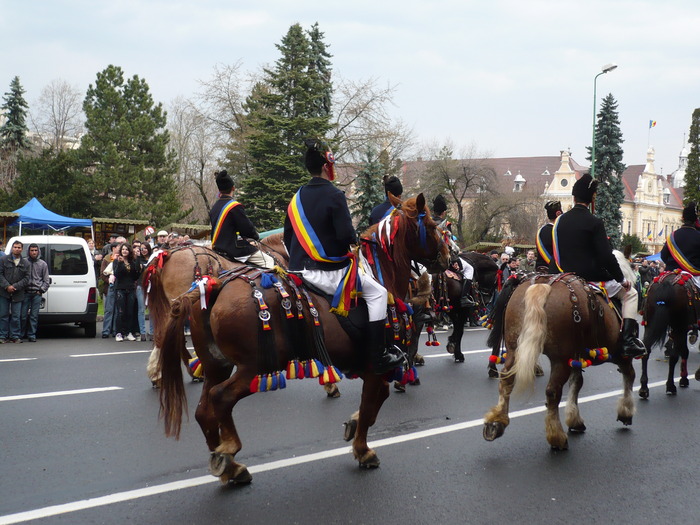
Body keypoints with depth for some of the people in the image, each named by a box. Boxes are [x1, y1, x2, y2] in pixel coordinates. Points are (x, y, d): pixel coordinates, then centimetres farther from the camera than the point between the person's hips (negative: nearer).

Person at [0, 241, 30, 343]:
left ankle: (15, 336, 8)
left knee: (16, 316, 1)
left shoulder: (25, 263, 8)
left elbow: (26, 278, 4)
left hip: (17, 294, 1)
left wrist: (15, 286, -10)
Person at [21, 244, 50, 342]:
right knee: (23, 315, -3)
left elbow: (46, 280, 12)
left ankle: (31, 335, 6)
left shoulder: (43, 264, 10)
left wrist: (41, 290, 1)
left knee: (34, 316, 0)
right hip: (26, 292, -1)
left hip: (37, 293, 1)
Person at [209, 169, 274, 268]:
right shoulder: (235, 206, -16)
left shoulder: (214, 207, 9)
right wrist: (256, 236, 7)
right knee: (269, 261, -2)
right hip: (235, 251, -9)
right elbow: (248, 229, -15)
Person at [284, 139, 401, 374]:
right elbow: (347, 236, -21)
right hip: (330, 272, -8)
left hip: (299, 268, 8)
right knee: (377, 292, 3)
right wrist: (354, 238, 1)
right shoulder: (334, 195, -14)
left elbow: (288, 237, 14)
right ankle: (378, 358, -1)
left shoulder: (297, 197, 9)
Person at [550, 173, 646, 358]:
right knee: (629, 293, 12)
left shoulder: (560, 220, 4)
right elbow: (606, 256, -14)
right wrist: (621, 279, -2)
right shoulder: (594, 222, -13)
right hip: (590, 277, -6)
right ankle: (628, 340, -2)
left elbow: (554, 252, 11)